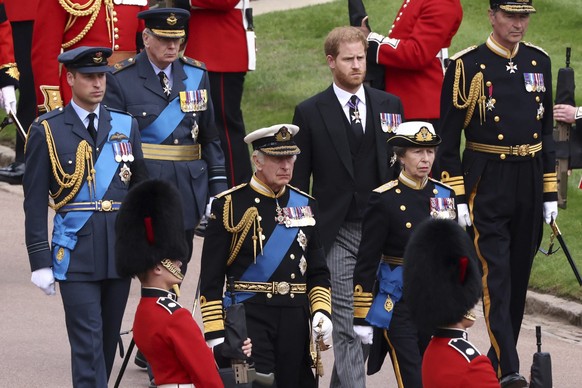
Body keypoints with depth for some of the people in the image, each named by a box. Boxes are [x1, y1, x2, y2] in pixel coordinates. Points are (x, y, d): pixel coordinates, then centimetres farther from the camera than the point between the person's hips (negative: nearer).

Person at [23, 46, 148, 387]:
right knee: (88, 344, -9)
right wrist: (40, 261, -6)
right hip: (76, 256, -4)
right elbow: (35, 202, -2)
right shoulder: (47, 131, -2)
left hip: (120, 252, 4)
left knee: (109, 340, 10)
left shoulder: (126, 126, 9)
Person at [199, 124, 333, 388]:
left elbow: (318, 271, 18)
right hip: (248, 319, -5)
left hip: (295, 322, 5)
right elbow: (211, 278, -3)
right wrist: (215, 333, -8)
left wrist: (321, 311, 0)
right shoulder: (230, 206, -2)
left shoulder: (305, 205, 13)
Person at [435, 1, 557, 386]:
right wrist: (455, 198, -10)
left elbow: (547, 131, 15)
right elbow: (448, 138, -5)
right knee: (495, 276, -11)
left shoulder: (539, 62, 9)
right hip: (486, 187, -5)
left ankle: (500, 355, 23)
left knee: (519, 275, 10)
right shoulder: (468, 66, -6)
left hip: (530, 184, 5)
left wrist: (550, 193, 11)